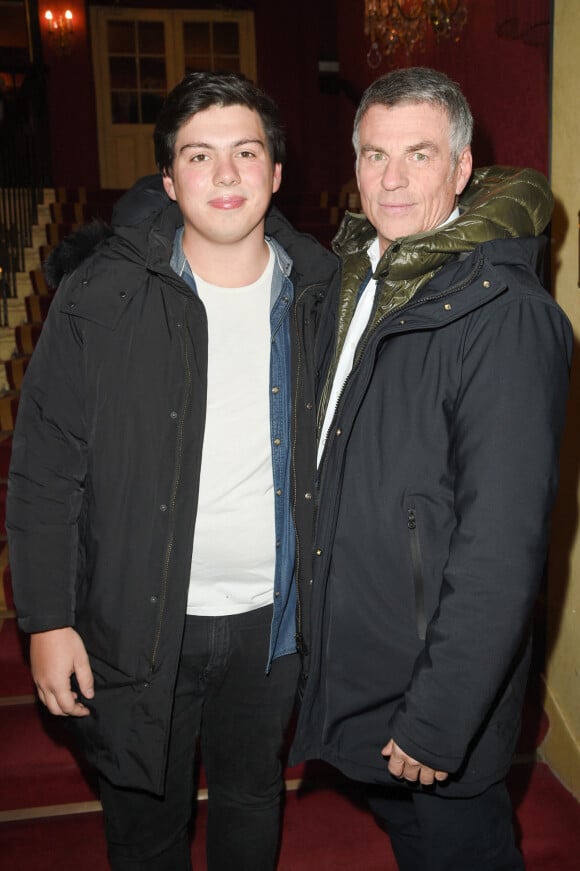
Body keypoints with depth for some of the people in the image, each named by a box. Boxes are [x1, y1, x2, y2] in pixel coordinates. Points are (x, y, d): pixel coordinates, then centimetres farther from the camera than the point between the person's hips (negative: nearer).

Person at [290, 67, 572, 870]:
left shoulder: (505, 315, -23)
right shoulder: (363, 278, 4)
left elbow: (502, 549, -26)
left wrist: (437, 723, -22)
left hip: (435, 683, -7)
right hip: (353, 664, 8)